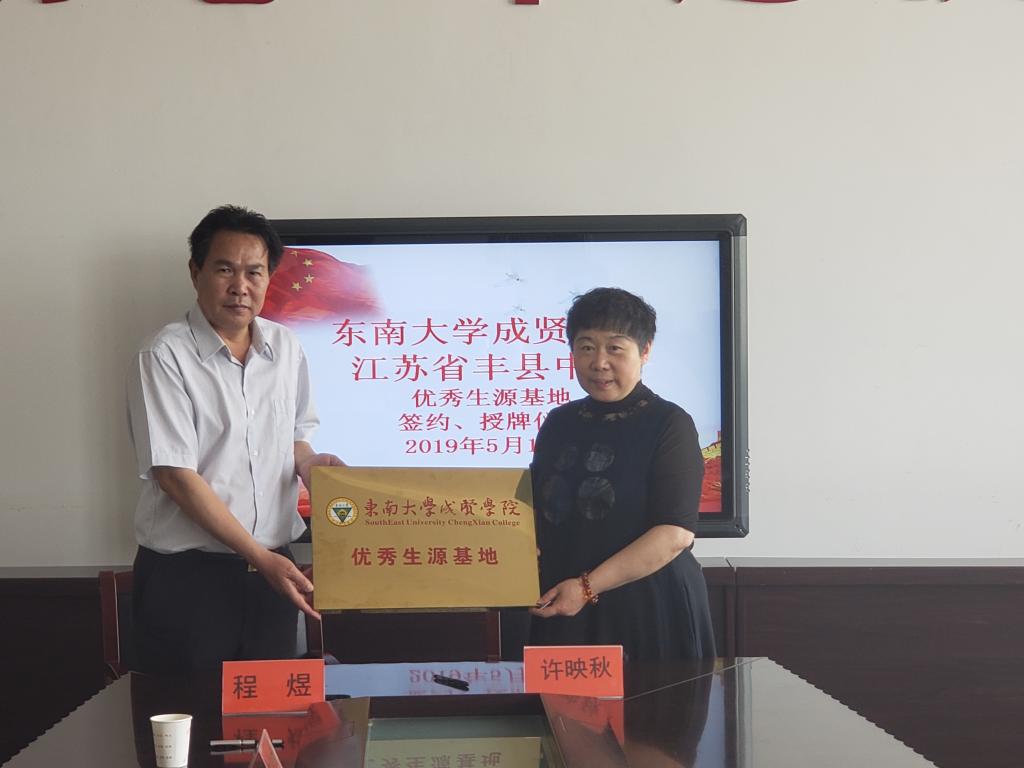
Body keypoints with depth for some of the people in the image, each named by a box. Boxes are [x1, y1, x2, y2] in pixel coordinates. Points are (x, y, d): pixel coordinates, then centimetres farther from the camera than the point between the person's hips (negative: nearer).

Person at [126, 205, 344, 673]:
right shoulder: (165, 356, -12)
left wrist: (307, 462, -5)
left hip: (270, 569, 5)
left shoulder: (285, 348, 6)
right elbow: (176, 475, -16)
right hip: (185, 576, -5)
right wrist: (259, 556, -18)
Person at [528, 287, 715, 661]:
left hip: (650, 616, -5)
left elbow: (676, 532, -16)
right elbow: (537, 510, 18)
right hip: (562, 614, 5)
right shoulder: (558, 423, 11)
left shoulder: (669, 424, -7)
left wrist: (588, 586, -20)